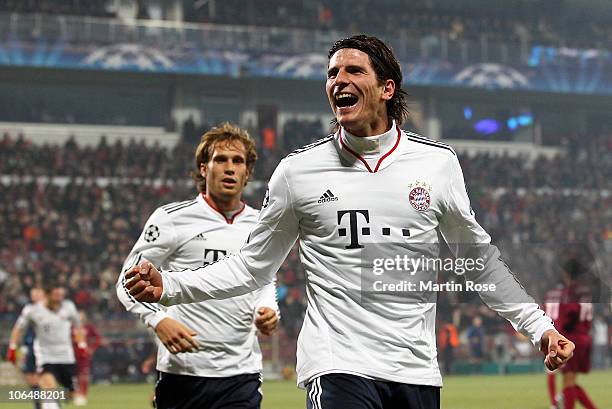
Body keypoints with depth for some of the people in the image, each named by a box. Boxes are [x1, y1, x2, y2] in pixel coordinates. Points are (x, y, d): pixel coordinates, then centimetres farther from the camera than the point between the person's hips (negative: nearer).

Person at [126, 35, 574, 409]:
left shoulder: (438, 162, 6)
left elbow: (478, 255, 17)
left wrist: (538, 325, 15)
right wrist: (168, 286, -2)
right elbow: (251, 267, 9)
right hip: (338, 367, -2)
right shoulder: (299, 170, 2)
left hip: (417, 372, 3)